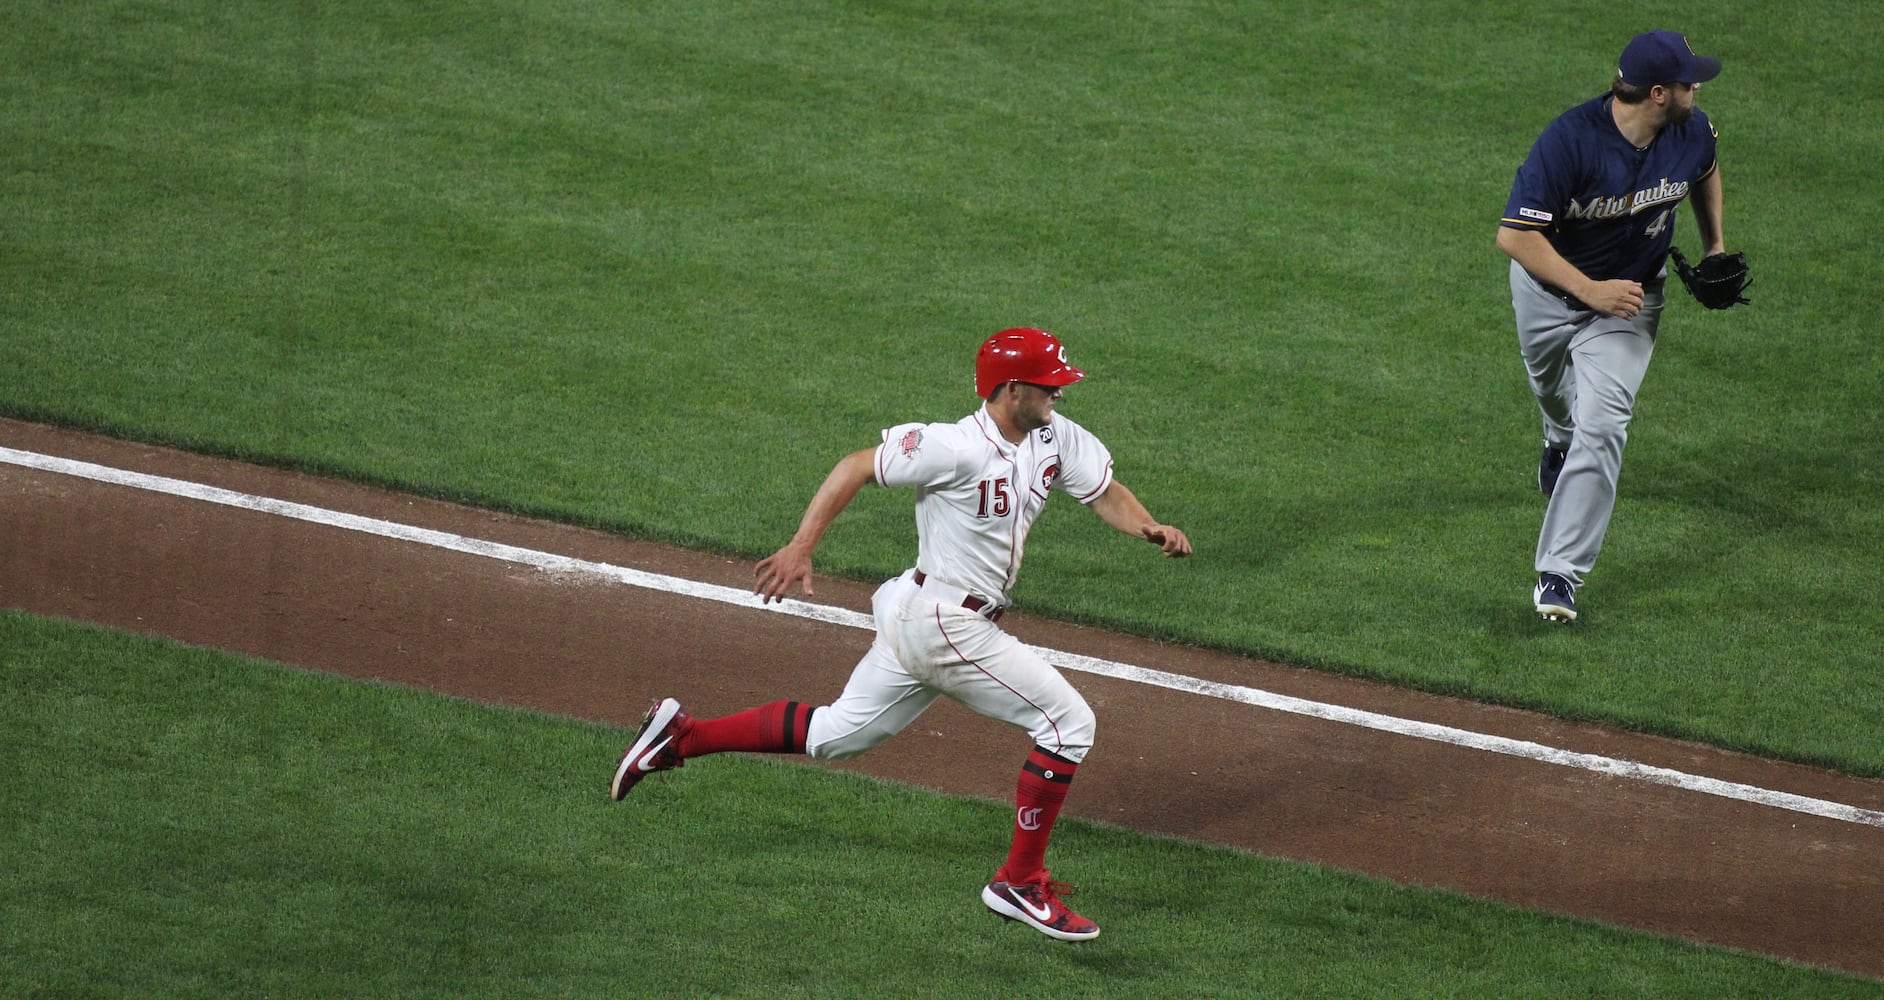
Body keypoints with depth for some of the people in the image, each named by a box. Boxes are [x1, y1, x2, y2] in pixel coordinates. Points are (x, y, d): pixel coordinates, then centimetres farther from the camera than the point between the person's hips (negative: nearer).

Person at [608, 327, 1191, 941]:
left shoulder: (1057, 440, 2)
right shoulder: (956, 448, -22)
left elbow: (1106, 493, 8)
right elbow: (857, 468, -16)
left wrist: (1150, 528, -14)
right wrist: (800, 548, -21)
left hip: (921, 621, 9)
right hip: (941, 623, -9)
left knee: (836, 734, 19)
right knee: (1068, 722, -8)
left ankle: (681, 735, 24)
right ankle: (1020, 883, 0)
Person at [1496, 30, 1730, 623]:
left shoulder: (1692, 131, -16)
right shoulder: (1571, 141, -33)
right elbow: (1514, 234, -33)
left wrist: (1715, 248, 8)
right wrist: (1591, 292, -38)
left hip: (1631, 296, 1)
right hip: (1548, 289, -1)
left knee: (1601, 428, -15)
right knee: (1554, 390, 27)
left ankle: (1559, 574, -14)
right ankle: (1561, 441, 66)